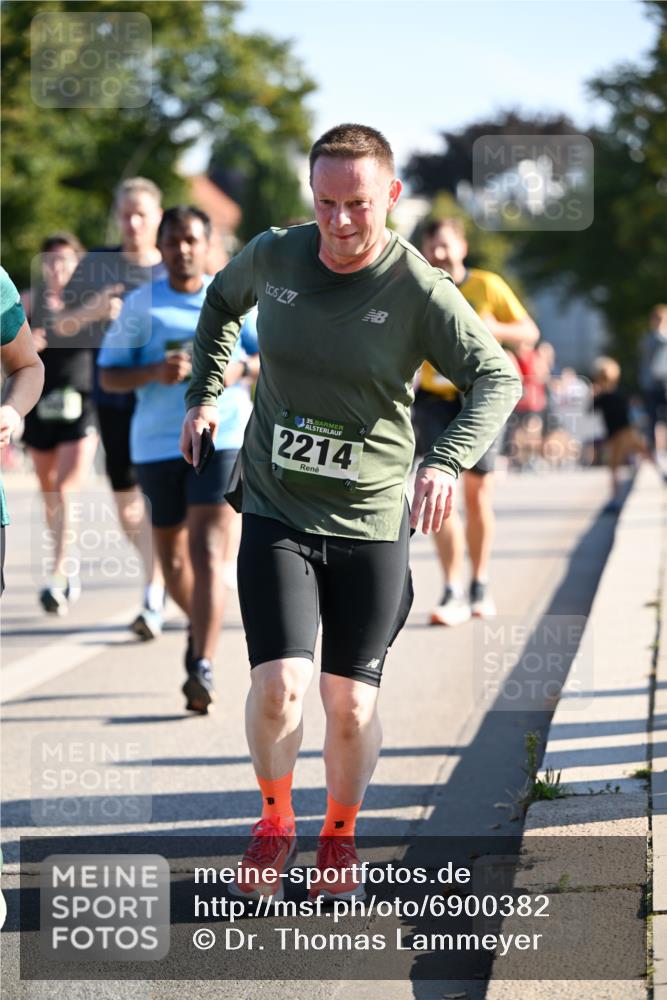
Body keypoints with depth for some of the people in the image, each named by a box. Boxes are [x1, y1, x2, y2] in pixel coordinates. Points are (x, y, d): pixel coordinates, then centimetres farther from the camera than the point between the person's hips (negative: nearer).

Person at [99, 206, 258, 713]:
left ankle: (202, 667, -21)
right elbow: (108, 375, 4)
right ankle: (200, 625, 42)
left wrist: (239, 368, -9)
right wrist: (154, 371, -16)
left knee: (208, 551, -15)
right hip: (157, 443, 2)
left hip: (223, 437, -2)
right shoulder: (141, 305, 2)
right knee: (172, 557, 12)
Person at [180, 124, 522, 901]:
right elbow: (223, 299, 21)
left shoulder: (418, 290, -11)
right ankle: (275, 821, 15)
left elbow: (497, 377, -16)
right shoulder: (273, 256, -2)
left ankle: (339, 838, 30)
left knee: (351, 704, 3)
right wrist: (204, 391, 13)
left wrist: (446, 462, -32)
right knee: (280, 685, -13)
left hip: (371, 523, -1)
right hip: (275, 515, 1)